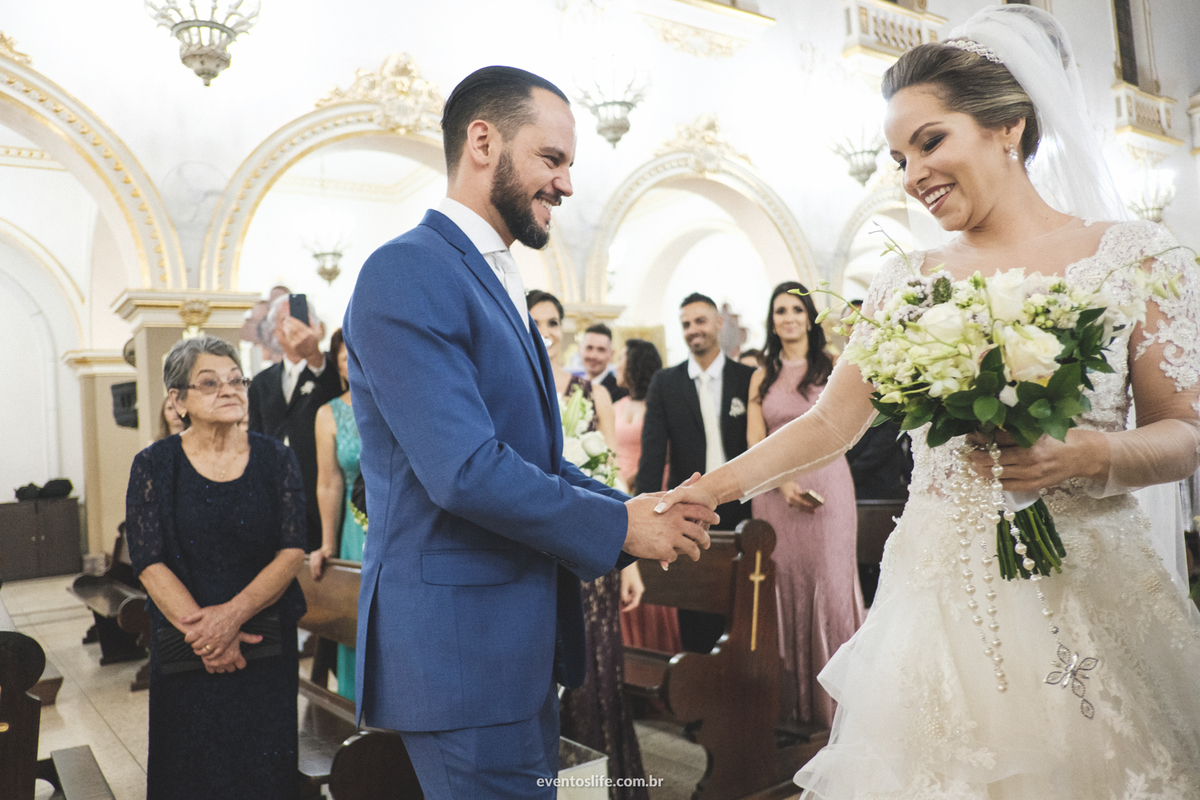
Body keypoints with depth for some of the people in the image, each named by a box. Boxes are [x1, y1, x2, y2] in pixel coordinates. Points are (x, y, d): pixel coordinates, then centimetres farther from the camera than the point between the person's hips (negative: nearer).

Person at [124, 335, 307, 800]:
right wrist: (200, 629, -17)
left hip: (266, 639, 1)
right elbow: (149, 562, -8)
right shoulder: (154, 466, -1)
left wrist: (233, 614, -19)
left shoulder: (275, 460, 0)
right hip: (185, 652, 0)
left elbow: (293, 551, -7)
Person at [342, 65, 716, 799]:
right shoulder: (408, 272, -16)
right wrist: (620, 526, -14)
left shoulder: (498, 284, 15)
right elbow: (466, 472, -24)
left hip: (519, 642, 9)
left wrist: (646, 513, 0)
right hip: (462, 643, -9)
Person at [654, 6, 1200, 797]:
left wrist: (1087, 453, -20)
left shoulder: (1133, 255, -1)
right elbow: (830, 423, 6)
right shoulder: (907, 282, 6)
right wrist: (709, 488, -4)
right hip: (938, 594, 2)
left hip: (1087, 585, -1)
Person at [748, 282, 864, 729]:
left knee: (831, 583, -4)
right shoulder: (762, 377, 11)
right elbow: (755, 443, 5)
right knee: (785, 586, 3)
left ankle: (838, 698, 10)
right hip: (774, 488, 2)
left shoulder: (832, 367, 5)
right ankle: (793, 701, 15)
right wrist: (783, 483, -10)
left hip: (826, 485, -2)